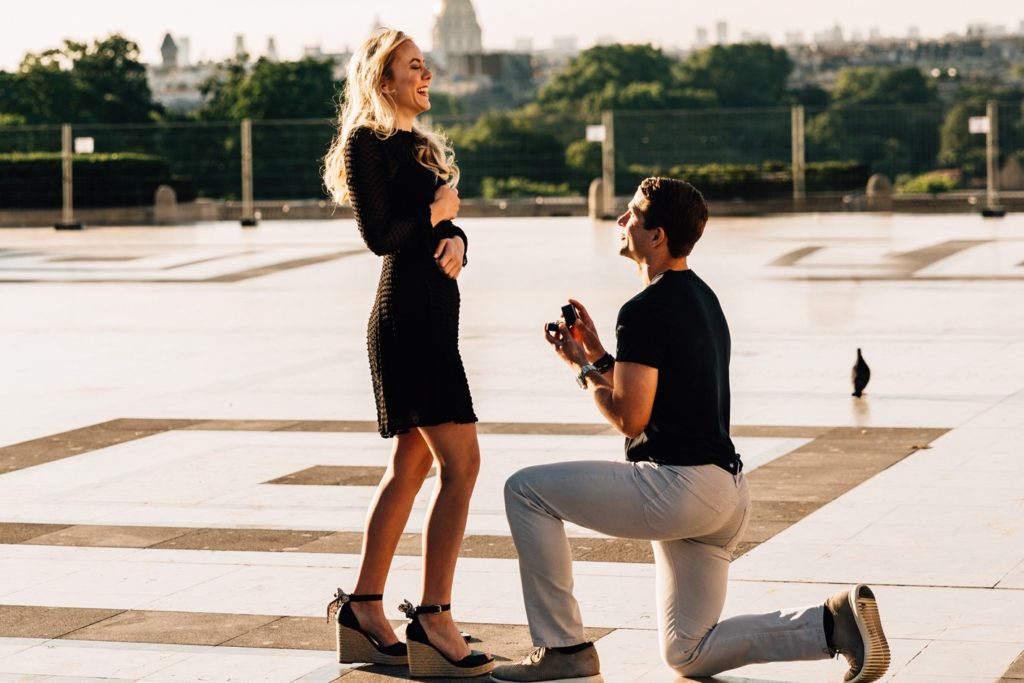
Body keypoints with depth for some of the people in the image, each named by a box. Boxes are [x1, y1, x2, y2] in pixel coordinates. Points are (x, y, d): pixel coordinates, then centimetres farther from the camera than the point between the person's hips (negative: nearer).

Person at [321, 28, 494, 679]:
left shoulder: (422, 145, 20)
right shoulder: (368, 143, -7)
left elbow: (447, 224, 16)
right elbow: (379, 234, -17)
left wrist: (456, 238, -6)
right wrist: (435, 213, -3)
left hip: (437, 308, 10)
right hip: (407, 313, -10)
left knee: (411, 466, 13)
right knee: (461, 461, -14)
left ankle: (363, 607, 21)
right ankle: (434, 619, -14)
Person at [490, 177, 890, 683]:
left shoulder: (646, 311, -14)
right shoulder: (702, 297, 17)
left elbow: (629, 417, -18)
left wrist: (581, 366, -2)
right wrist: (596, 354, 18)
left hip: (678, 485, -10)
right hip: (726, 494, 10)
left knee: (526, 490, 0)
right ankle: (834, 622, 1)